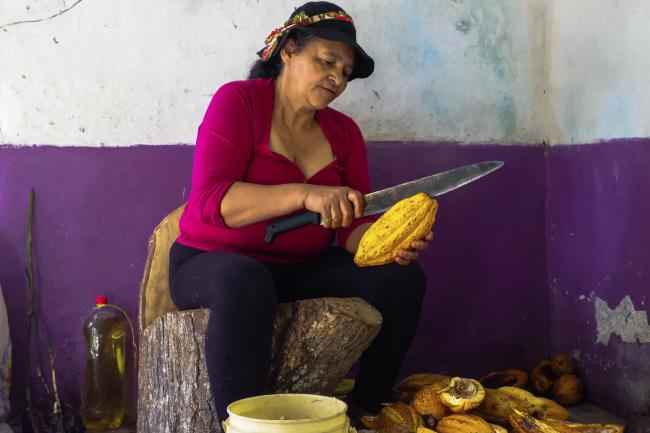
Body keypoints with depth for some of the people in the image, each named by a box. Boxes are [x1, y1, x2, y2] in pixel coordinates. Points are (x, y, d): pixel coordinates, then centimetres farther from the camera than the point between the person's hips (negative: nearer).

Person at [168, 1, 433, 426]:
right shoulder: (237, 101, -9)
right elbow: (210, 200, -23)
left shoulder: (343, 131, 7)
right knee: (245, 282, -39)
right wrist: (305, 194, -34)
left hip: (303, 270, 6)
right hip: (214, 262, -5)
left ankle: (366, 413, -2)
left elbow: (355, 227, 0)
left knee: (402, 278, -11)